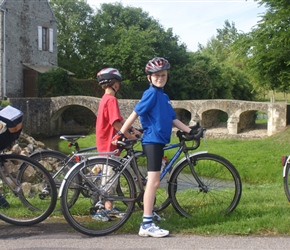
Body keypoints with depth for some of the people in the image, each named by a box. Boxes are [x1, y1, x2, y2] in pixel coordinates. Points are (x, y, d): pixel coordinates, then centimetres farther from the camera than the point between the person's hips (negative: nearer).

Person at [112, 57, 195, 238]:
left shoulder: (164, 96, 16)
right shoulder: (151, 94, -10)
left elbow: (173, 119, 15)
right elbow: (135, 114, -13)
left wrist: (190, 131, 9)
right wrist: (121, 134, -14)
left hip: (159, 141, 9)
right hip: (152, 141, -9)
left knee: (154, 182, 14)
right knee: (153, 181, -10)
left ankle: (150, 214, 25)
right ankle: (147, 224, -9)